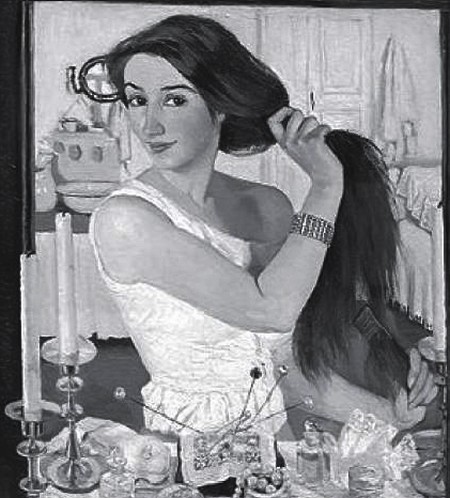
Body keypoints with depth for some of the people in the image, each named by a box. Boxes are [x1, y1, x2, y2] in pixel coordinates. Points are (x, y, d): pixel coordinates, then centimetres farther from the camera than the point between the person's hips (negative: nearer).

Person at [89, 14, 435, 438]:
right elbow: (271, 310, -23)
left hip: (272, 434, 5)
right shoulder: (122, 219, -16)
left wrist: (389, 414, -2)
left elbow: (288, 354, 6)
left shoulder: (266, 206, 2)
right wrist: (325, 185, -15)